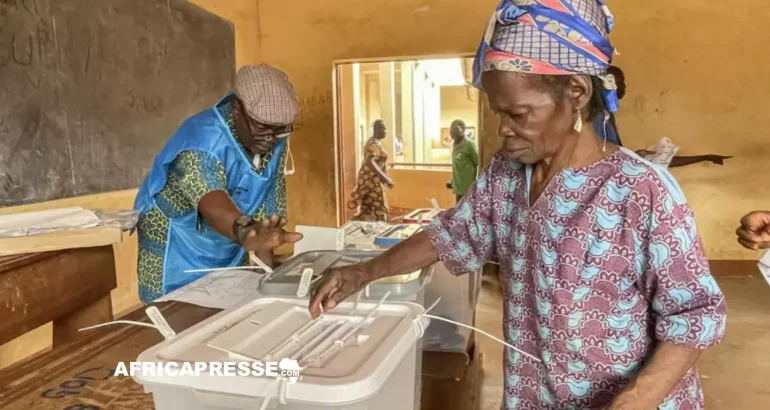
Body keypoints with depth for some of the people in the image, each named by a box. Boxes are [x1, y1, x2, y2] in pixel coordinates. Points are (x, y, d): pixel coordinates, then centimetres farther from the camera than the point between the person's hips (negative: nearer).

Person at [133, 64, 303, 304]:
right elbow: (211, 200, -51)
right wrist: (245, 232, -72)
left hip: (229, 254, 6)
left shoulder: (275, 141, -11)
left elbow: (268, 203, -8)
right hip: (177, 256, -6)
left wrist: (267, 270, -13)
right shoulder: (202, 141, -32)